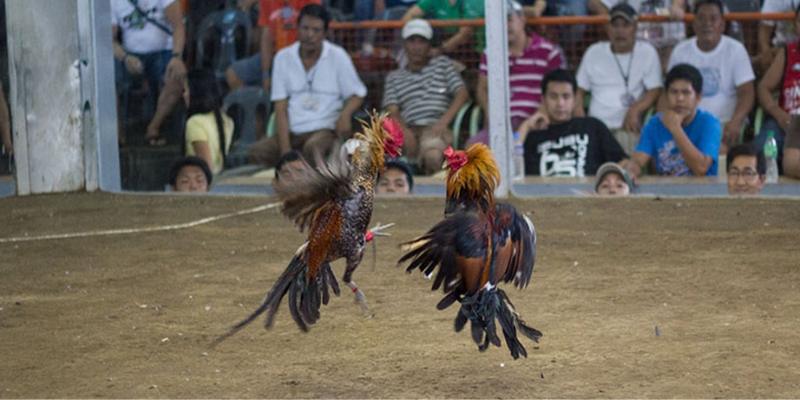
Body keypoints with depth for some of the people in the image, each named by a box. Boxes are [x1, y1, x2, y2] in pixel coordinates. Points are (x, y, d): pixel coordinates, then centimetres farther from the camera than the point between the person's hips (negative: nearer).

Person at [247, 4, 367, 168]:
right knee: (258, 151, -26)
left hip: (325, 130, -2)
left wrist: (345, 114, -16)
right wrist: (285, 150, -8)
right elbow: (280, 108, 5)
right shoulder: (283, 58, 7)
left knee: (313, 147, -38)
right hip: (292, 132, 3)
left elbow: (357, 94, 9)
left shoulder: (337, 56, 2)